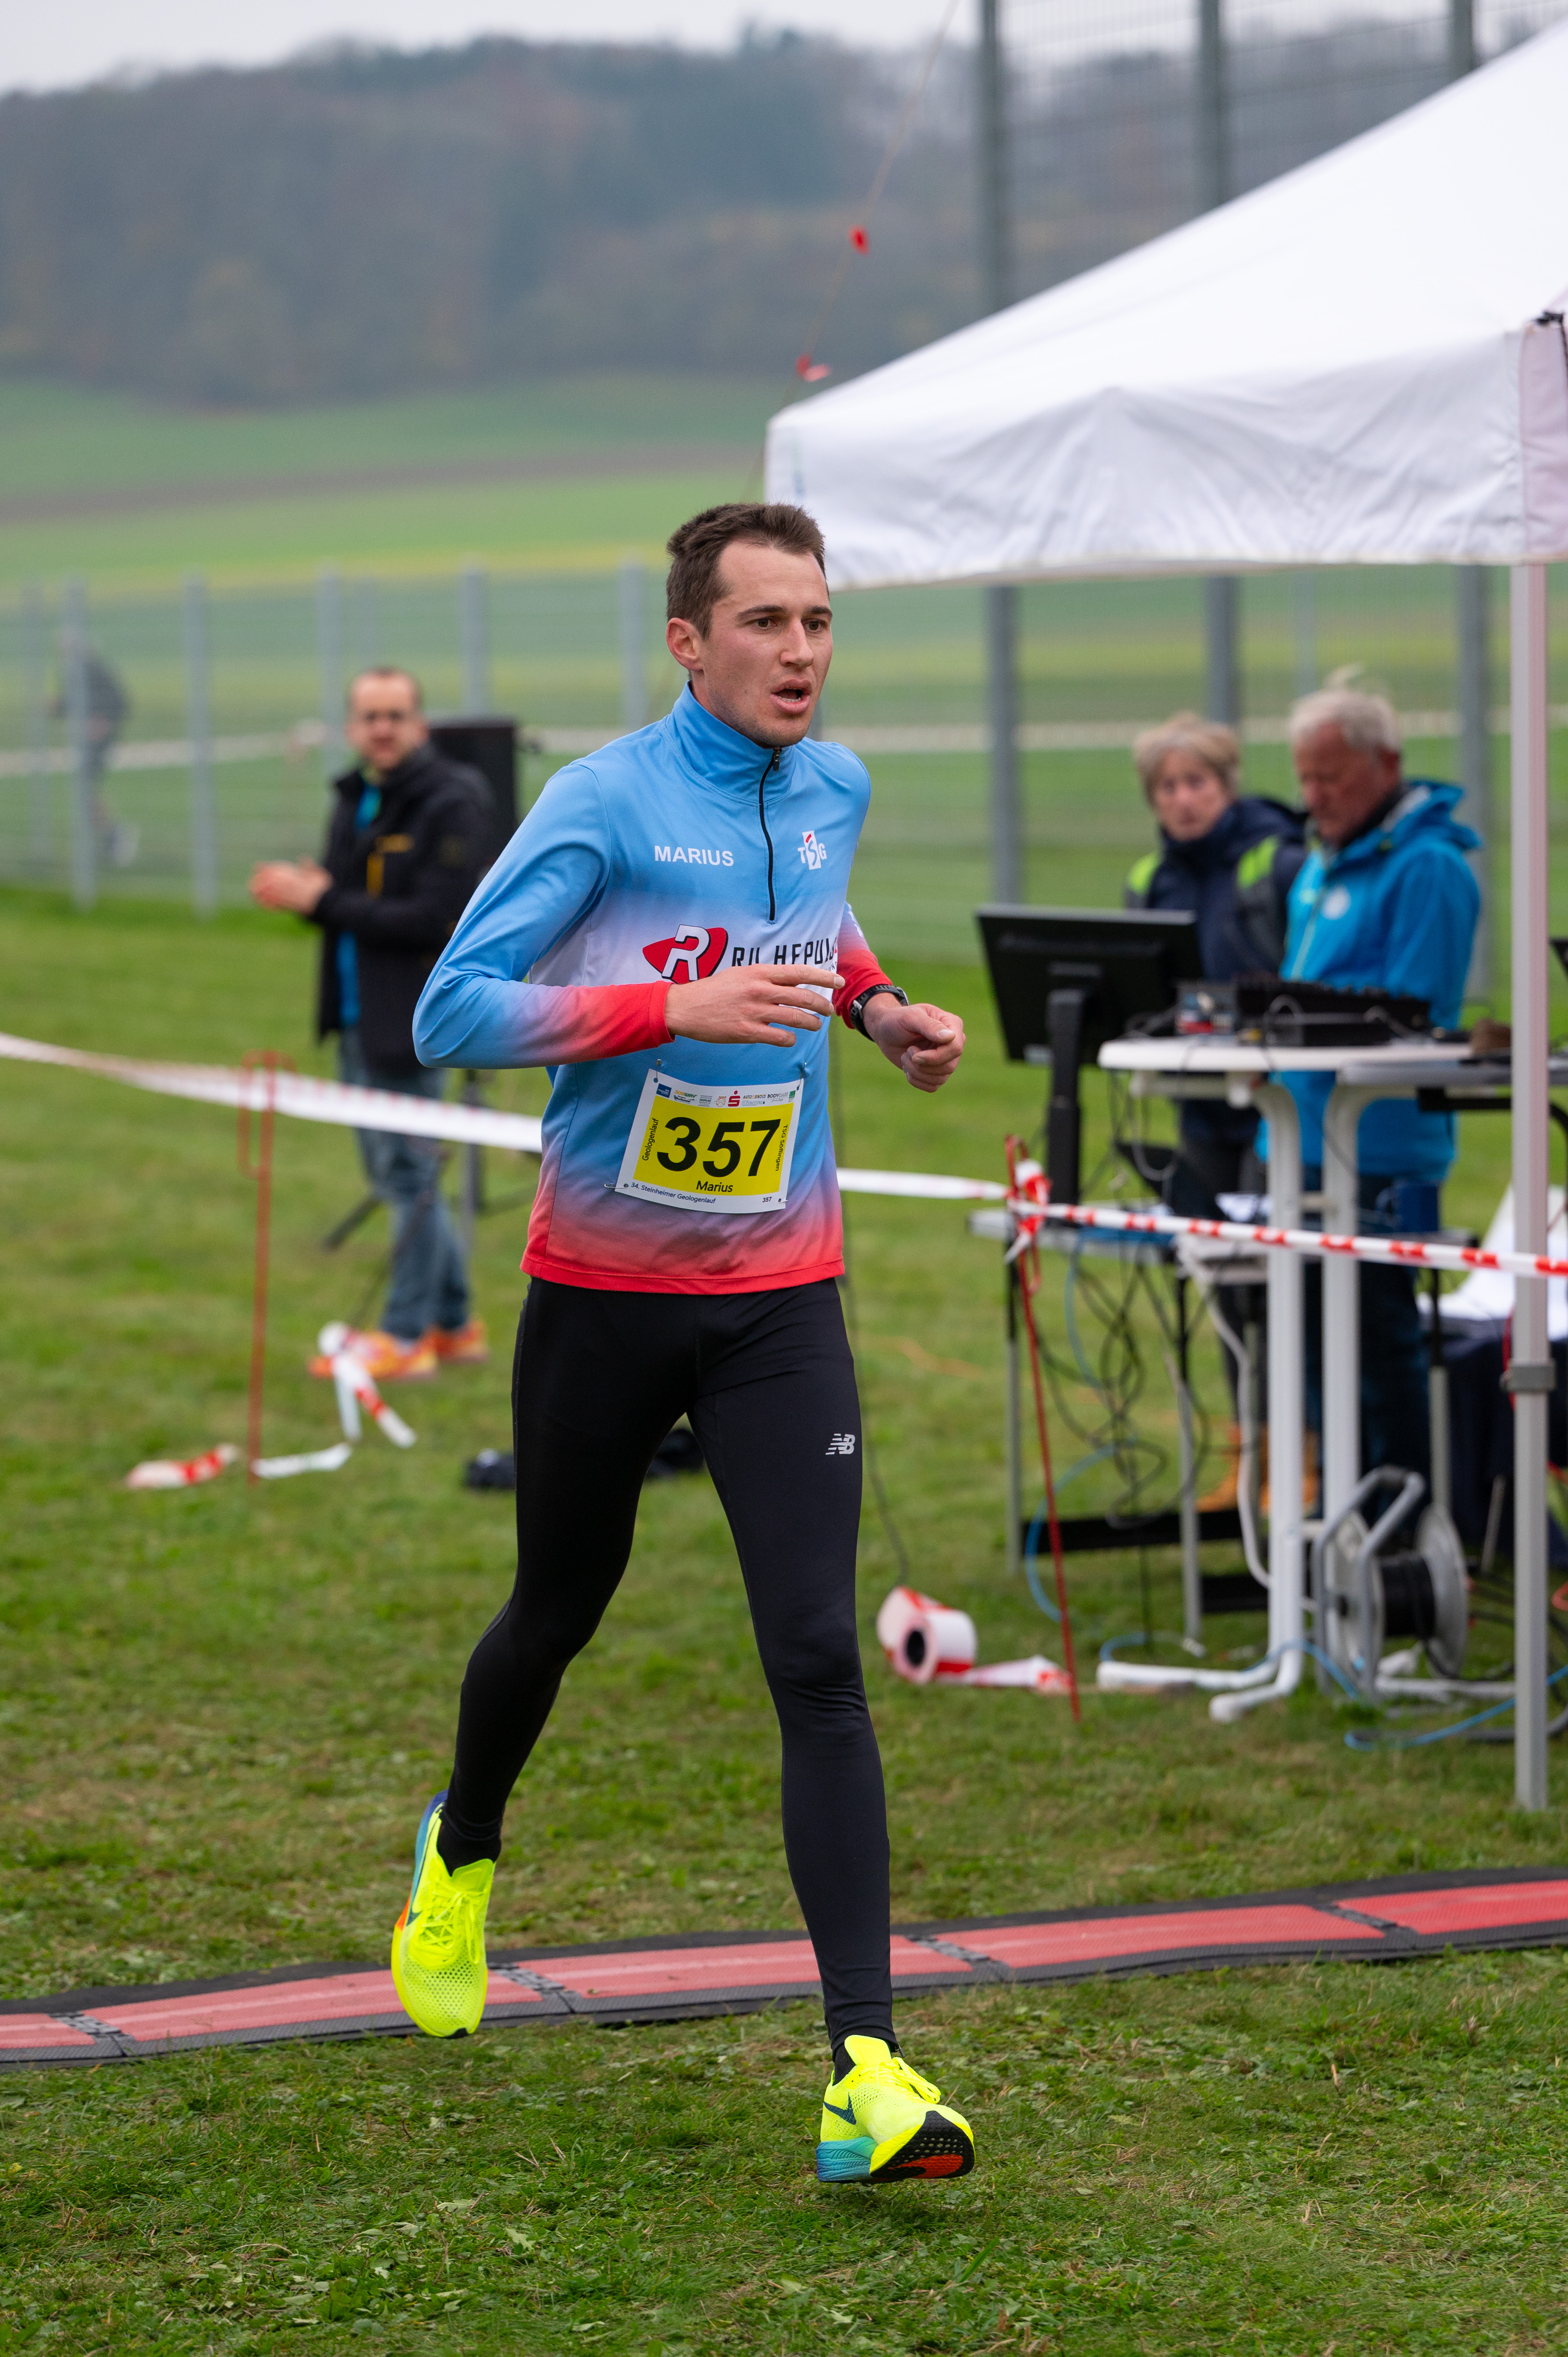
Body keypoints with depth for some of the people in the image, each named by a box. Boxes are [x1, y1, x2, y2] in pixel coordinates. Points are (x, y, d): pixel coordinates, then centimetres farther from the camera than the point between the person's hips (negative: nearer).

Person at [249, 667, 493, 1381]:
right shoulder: (354, 800, 13)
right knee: (393, 1172, 14)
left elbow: (434, 918, -21)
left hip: (410, 1020, -9)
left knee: (409, 1174, -4)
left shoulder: (451, 804, -14)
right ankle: (454, 1323, 23)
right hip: (356, 1019, 9)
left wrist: (324, 902, -20)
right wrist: (302, 890, -7)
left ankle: (407, 1337, 3)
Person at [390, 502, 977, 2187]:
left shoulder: (834, 790, 5)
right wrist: (678, 1004, -26)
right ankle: (461, 1856, 51)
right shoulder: (606, 803, -13)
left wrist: (876, 1006, 8)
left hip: (779, 1302, 3)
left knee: (819, 1662, -11)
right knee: (558, 1611, 17)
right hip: (603, 1290, -3)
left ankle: (867, 2069, -16)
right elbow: (451, 1012, -18)